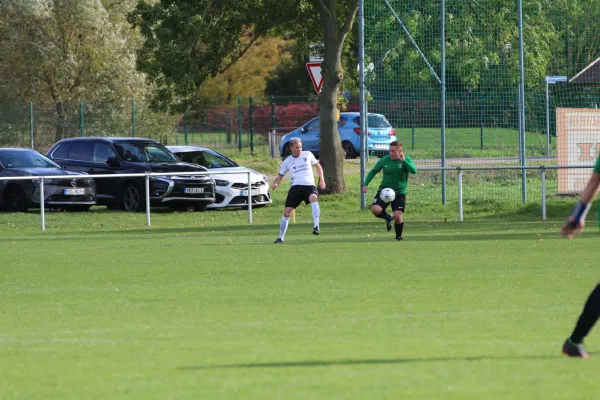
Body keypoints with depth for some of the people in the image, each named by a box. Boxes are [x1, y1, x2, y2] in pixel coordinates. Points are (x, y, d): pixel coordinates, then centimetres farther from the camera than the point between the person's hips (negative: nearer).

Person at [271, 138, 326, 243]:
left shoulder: (308, 155, 10)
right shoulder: (287, 161, 11)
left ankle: (316, 227, -39)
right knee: (287, 212, -4)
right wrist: (275, 183, -7)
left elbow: (318, 166, 23)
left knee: (314, 198, -36)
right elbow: (280, 176, 15)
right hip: (295, 187, 1)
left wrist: (322, 180, 12)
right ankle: (281, 238, 11)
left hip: (309, 185, -1)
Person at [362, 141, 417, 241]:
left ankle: (398, 236, 15)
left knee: (398, 216, -12)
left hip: (399, 192, -2)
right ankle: (388, 218, 14)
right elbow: (373, 172, 11)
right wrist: (366, 184, -1)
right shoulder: (384, 160, 1)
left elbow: (414, 171, -23)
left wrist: (403, 161, -32)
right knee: (375, 209, -20)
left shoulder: (406, 160, -5)